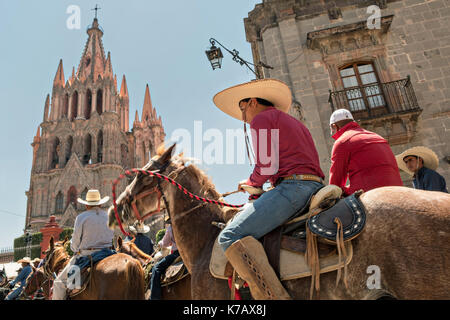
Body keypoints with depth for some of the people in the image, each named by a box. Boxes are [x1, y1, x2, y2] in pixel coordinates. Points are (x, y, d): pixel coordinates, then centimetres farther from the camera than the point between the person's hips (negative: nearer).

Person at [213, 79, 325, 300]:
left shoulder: (261, 118, 3)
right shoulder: (294, 122, 31)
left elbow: (266, 167, -11)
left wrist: (250, 183, 11)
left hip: (292, 186, -10)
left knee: (230, 237, -18)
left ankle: (273, 294, -33)